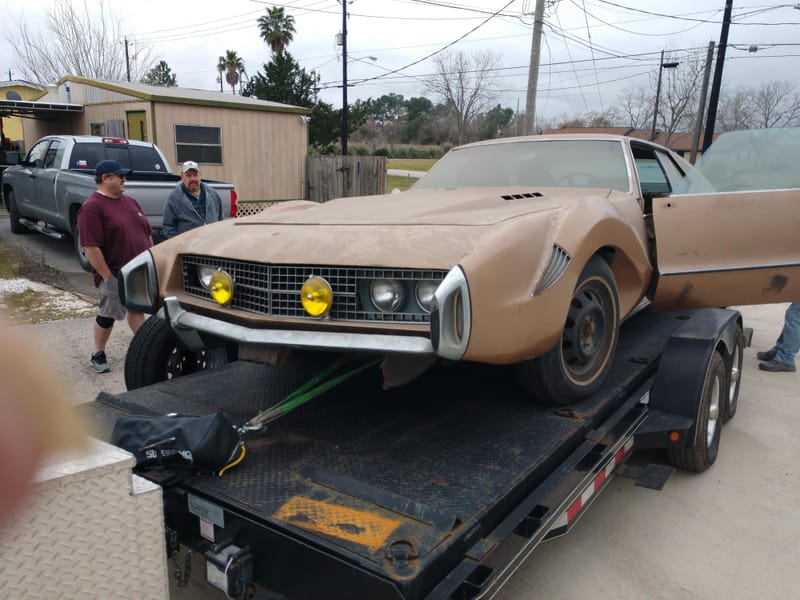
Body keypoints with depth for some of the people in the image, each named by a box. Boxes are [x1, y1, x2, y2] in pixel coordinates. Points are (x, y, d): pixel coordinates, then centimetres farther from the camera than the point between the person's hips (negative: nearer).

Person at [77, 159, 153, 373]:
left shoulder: (130, 202, 10)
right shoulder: (92, 207, -14)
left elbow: (147, 233, 16)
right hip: (114, 275, -6)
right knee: (108, 316, 7)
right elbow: (90, 246, -19)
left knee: (137, 309, 16)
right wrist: (107, 276, -20)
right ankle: (98, 354, 23)